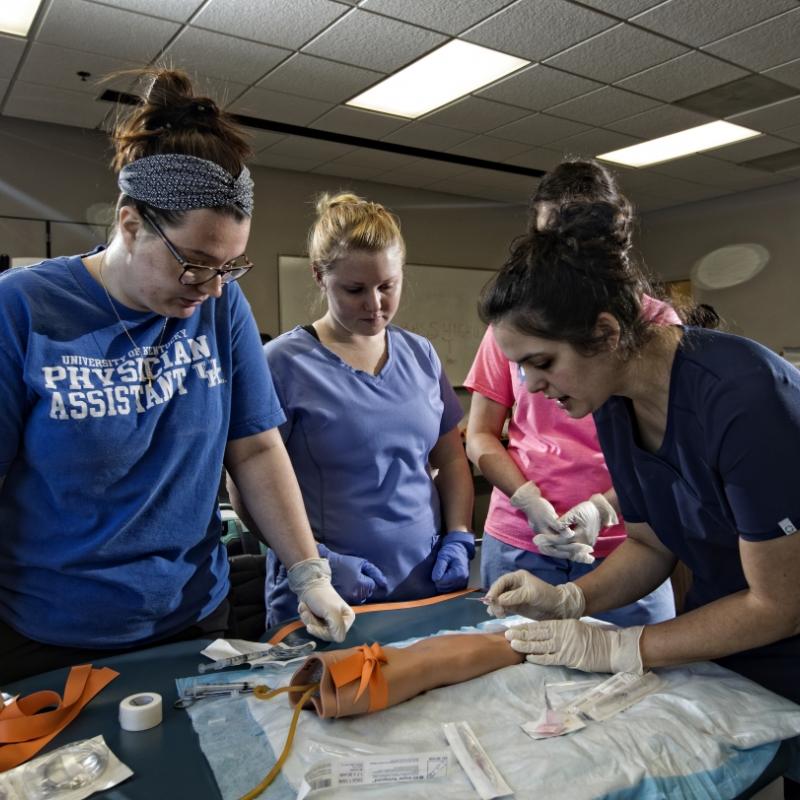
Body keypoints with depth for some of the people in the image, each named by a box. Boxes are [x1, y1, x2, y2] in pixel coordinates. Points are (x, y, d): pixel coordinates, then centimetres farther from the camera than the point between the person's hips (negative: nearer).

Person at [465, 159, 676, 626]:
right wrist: (530, 501, -9)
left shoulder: (655, 322, 1)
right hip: (518, 542, 1)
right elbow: (481, 436, 6)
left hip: (622, 545, -1)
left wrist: (603, 508, -15)